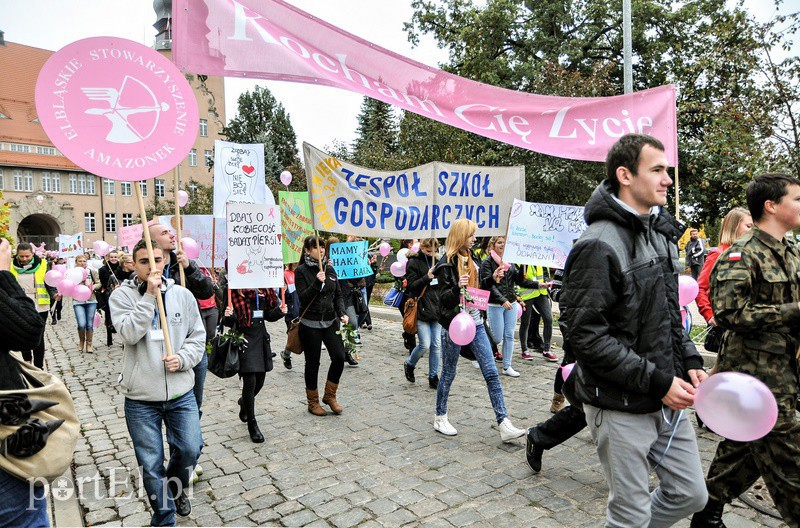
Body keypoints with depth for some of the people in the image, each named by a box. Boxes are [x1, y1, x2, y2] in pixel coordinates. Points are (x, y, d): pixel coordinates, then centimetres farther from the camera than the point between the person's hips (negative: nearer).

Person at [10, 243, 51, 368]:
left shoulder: (41, 265, -4)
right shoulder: (12, 266, 1)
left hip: (39, 307, -2)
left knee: (38, 338, 2)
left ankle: (39, 366, 11)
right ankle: (27, 361, 34)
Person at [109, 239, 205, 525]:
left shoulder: (183, 295, 1)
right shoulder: (122, 295, -4)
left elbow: (198, 337, 6)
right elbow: (129, 334, -19)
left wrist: (182, 359, -12)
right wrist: (149, 295, -22)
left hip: (181, 393, 2)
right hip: (140, 397, -2)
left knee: (190, 450, 9)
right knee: (151, 464, 8)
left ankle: (176, 487, 42)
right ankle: (164, 517, 30)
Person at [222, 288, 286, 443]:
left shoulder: (265, 289, 7)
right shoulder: (234, 290, -8)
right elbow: (229, 321, -7)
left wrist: (279, 311, -6)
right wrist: (229, 316, -29)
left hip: (261, 337, 5)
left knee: (260, 380, 13)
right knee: (250, 382, -6)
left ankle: (244, 403, 45)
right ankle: (252, 424, 11)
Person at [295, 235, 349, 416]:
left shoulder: (330, 269, 8)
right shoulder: (301, 271, -6)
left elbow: (338, 295, 12)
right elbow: (303, 297, -13)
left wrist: (342, 313, -2)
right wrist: (317, 283, -25)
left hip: (330, 322, 4)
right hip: (310, 324, -4)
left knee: (339, 357, -4)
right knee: (313, 363, 6)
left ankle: (330, 395, 18)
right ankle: (313, 402, 23)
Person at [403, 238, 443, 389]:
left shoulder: (436, 261, 13)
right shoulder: (413, 262, -4)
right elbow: (412, 286, -12)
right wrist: (427, 277, -22)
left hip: (437, 309, 5)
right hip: (421, 309, -5)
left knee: (436, 345, 5)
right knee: (425, 345, -7)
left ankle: (433, 377, 17)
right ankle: (409, 364, 22)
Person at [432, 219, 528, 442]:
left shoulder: (473, 259, 11)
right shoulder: (447, 263, -11)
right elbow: (444, 297, -13)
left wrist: (492, 278, 5)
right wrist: (457, 287, -31)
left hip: (475, 323, 6)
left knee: (491, 373, 0)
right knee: (448, 373, 9)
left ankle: (504, 424, 2)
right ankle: (440, 418, 27)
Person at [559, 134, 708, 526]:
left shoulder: (661, 234, 10)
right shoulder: (599, 246, -20)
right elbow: (585, 335, -24)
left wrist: (690, 362, 5)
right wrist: (656, 381, -20)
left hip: (668, 399, 8)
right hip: (620, 406, -8)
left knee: (690, 495, 20)